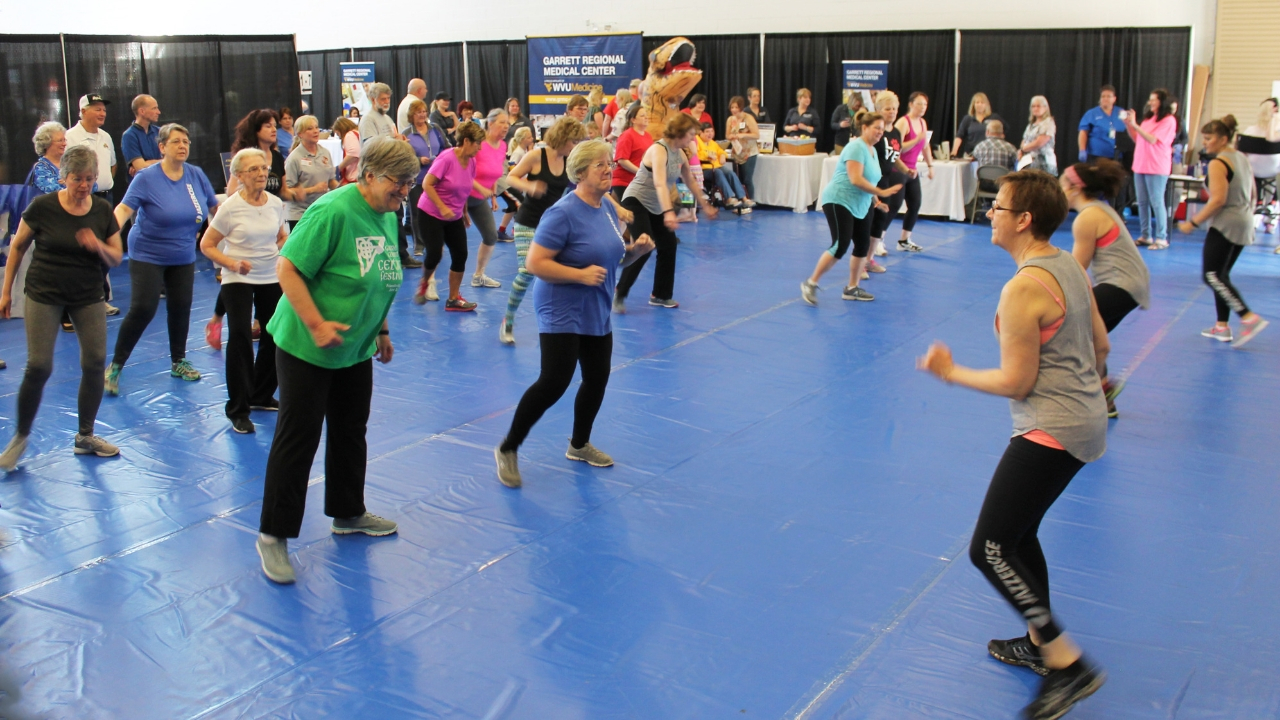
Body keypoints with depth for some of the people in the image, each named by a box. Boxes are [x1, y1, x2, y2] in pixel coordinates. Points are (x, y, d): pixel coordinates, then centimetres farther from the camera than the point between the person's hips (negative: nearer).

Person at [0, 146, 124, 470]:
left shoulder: (103, 210, -1)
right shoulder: (42, 207, -8)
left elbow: (116, 257, 4)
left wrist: (98, 246, -18)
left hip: (88, 296, 3)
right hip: (44, 294, -3)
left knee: (95, 362, -3)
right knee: (39, 366, -10)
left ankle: (85, 436, 14)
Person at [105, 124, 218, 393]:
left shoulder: (196, 175, -1)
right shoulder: (147, 178, -13)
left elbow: (215, 207, 11)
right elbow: (124, 209, -20)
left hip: (183, 257, 4)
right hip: (148, 255, -4)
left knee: (181, 307, 8)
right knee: (142, 309, -11)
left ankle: (179, 362, 27)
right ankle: (115, 366, 2)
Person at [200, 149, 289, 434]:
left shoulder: (276, 203, 1)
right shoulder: (230, 207, -12)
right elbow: (207, 245, -6)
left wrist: (282, 251, -3)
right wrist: (233, 263, -21)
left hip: (272, 279, 5)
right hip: (238, 281, -5)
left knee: (274, 336, 10)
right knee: (240, 337, -13)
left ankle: (262, 395, 31)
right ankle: (238, 410, -5)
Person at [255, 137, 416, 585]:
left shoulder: (388, 217, 6)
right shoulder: (333, 211, -21)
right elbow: (287, 269, -22)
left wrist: (381, 330, 19)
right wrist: (316, 324, -26)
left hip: (355, 349, 8)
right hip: (307, 347, -8)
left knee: (351, 431, 18)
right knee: (298, 437, -3)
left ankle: (348, 513, 35)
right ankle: (274, 535, 8)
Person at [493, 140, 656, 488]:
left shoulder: (608, 208, 7)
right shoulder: (563, 213, -18)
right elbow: (535, 263, -21)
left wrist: (636, 249, -2)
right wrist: (580, 275, -25)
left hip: (597, 313, 8)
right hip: (562, 312, -8)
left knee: (597, 378, 13)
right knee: (554, 382, -14)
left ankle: (579, 445, 35)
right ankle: (508, 449, 3)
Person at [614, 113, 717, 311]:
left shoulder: (680, 154, 2)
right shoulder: (659, 150, -24)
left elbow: (691, 181, 18)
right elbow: (660, 183, -39)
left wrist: (705, 205, 24)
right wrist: (669, 212, -51)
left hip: (656, 207, 9)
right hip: (636, 202, -9)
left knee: (668, 247, 7)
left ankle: (661, 295, 21)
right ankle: (620, 294, -11)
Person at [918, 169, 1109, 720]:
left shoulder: (1023, 290, -21)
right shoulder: (1070, 267, 7)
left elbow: (1015, 383, -19)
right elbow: (1101, 347, 15)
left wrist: (950, 373, -7)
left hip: (1049, 434, -10)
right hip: (1085, 422, 10)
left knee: (989, 549, -6)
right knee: (1017, 534, 23)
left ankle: (1069, 665, -2)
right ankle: (1039, 643, 36)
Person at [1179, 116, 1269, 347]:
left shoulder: (1218, 163, -14)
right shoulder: (1243, 159, 13)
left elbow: (1218, 199, -21)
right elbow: (1252, 195, 17)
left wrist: (1193, 222, -16)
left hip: (1225, 225, -9)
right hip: (1244, 225, 9)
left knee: (1211, 275, -8)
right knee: (1221, 275, 14)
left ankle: (1249, 317, -17)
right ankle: (1222, 326, 14)